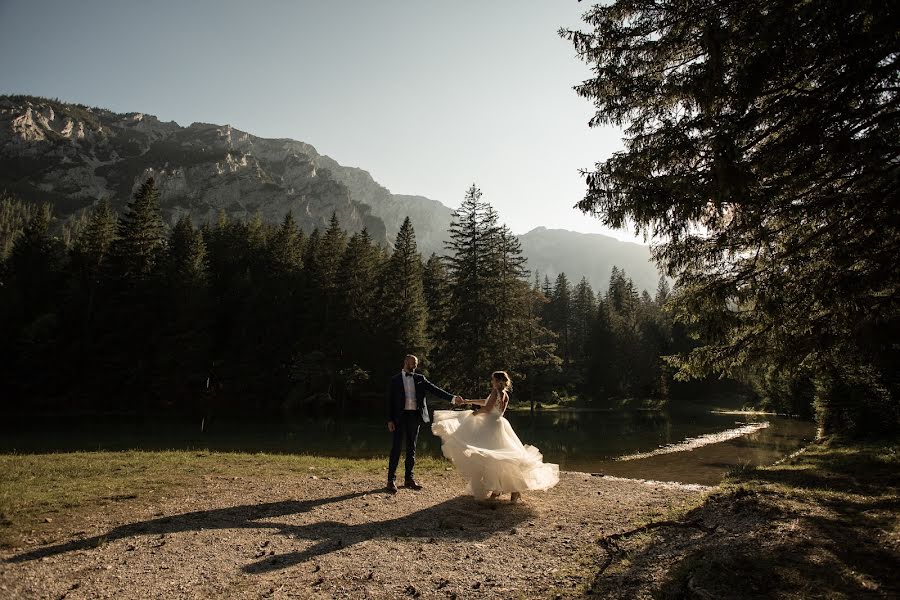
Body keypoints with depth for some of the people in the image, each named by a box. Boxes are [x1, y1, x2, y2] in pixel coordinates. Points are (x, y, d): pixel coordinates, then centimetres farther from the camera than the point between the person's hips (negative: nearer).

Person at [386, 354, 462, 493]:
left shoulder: (420, 379, 10)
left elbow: (434, 390, 2)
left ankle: (409, 478, 19)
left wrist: (452, 398, -9)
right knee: (396, 448, -3)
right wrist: (390, 420, -7)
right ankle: (391, 480, 4)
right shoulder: (395, 380, 3)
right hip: (401, 417, -3)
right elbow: (390, 401, 1)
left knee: (411, 448, 10)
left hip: (415, 416, 3)